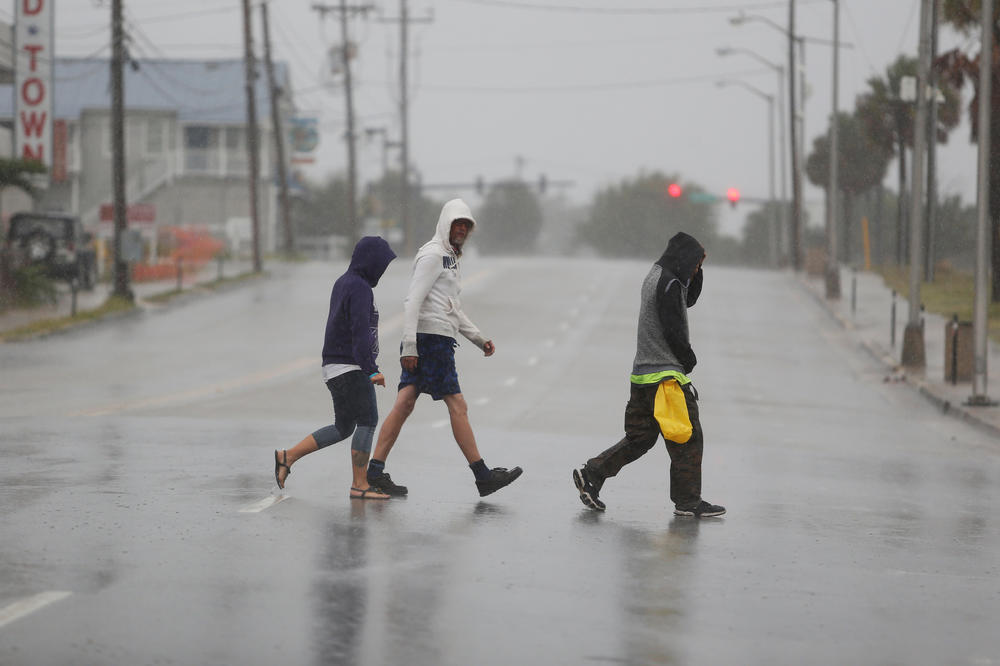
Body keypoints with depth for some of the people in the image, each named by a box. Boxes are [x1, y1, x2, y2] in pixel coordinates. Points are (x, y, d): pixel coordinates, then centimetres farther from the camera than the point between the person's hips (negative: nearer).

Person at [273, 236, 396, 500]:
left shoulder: (343, 283, 17)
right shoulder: (360, 288, -14)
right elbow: (360, 332, -22)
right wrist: (371, 370, -25)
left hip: (336, 367, 10)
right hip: (350, 368, -10)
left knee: (343, 428, 13)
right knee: (368, 421, -10)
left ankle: (287, 457, 14)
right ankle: (360, 485, -12)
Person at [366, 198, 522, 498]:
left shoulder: (449, 257, 23)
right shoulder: (433, 255, -8)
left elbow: (454, 308, 28)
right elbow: (413, 301, -16)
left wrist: (478, 339, 20)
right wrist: (409, 346, -22)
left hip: (433, 341, 10)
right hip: (432, 339, -10)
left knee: (404, 404, 4)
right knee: (457, 405, -6)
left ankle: (375, 471, 0)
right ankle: (483, 476, -3)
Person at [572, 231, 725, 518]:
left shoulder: (655, 277, 15)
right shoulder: (669, 284, -16)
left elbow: (689, 299, 29)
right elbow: (674, 331, -18)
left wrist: (696, 270, 14)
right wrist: (689, 360, -2)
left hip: (643, 375, 10)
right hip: (666, 375, -10)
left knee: (640, 438, 13)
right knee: (689, 438, -1)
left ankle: (591, 475, 7)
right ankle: (687, 501, 3)